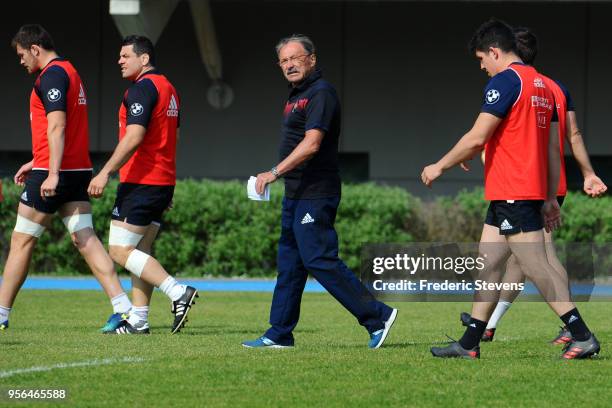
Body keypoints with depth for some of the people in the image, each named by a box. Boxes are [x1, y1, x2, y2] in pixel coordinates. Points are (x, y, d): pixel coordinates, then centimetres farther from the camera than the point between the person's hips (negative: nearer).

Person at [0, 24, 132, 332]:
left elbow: (57, 127, -21)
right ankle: (122, 307, -10)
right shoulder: (69, 71, 19)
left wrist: (52, 173, -26)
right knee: (85, 240, 1)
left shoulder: (52, 74, -12)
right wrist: (36, 163, 31)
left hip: (52, 176, -9)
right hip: (78, 171, 9)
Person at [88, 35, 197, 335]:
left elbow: (134, 137, -23)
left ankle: (178, 292, -17)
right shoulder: (167, 88, 17)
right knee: (139, 252, 11)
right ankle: (138, 320, 8)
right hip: (163, 181, 10)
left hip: (140, 182, -10)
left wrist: (105, 173, -23)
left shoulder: (142, 88, -13)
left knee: (120, 250, -8)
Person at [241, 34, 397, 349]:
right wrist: (280, 176, 15)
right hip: (296, 194, 10)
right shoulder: (295, 96, 18)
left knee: (319, 260, -12)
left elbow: (311, 144, -23)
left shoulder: (320, 93, -14)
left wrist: (274, 172, -25)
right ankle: (279, 334, 14)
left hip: (315, 194, -10)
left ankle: (377, 316, -7)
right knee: (289, 263, 10)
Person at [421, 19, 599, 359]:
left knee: (536, 265, -9)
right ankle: (469, 344, 12)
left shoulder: (506, 80, -12)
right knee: (489, 262, 11)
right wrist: (551, 198, 20)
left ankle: (583, 337, -11)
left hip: (512, 192, -9)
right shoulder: (542, 84, 16)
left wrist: (439, 167, -3)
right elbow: (554, 147, 17)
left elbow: (476, 139, -15)